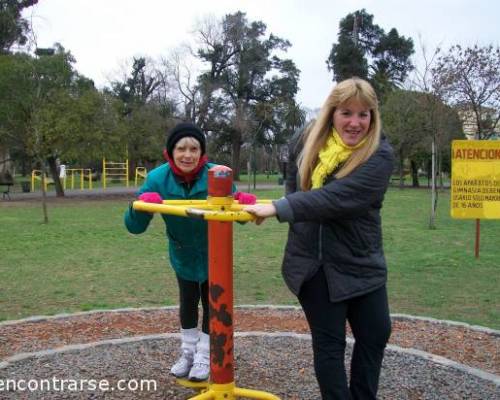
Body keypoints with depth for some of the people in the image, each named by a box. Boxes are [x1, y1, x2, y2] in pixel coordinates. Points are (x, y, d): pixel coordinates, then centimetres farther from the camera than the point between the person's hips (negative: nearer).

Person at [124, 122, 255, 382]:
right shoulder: (157, 179, -24)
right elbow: (135, 227, -22)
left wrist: (243, 202, -41)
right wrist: (140, 206, -44)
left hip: (213, 252, -1)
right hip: (182, 254, 1)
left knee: (211, 303, 9)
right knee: (187, 302, 15)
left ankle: (203, 357, 29)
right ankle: (188, 353, 37)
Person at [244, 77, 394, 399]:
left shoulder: (380, 155, -16)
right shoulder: (313, 141, -1)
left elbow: (338, 197, -32)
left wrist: (279, 208, -38)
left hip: (360, 263, -1)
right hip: (313, 262, 2)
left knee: (376, 333, 11)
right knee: (329, 342, 4)